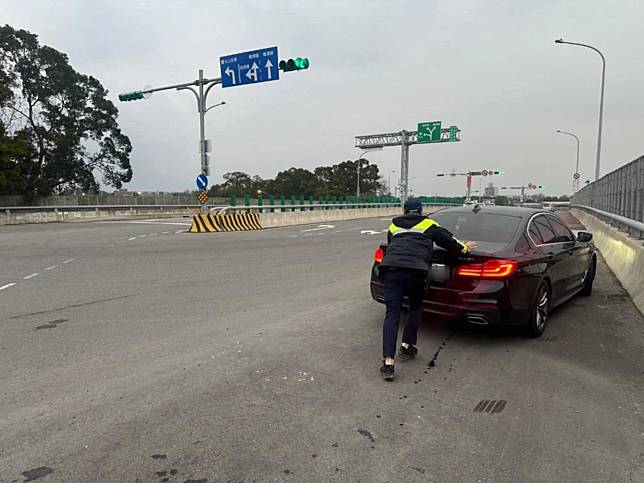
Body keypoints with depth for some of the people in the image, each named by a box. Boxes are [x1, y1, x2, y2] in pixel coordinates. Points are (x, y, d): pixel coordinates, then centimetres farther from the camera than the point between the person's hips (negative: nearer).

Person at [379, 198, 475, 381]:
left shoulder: (393, 226, 26)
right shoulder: (428, 224, 19)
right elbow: (447, 240, 25)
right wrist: (464, 248, 43)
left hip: (391, 270, 2)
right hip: (415, 271, -2)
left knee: (392, 315, -2)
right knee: (415, 308, 24)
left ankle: (388, 361, -12)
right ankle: (407, 346, 22)